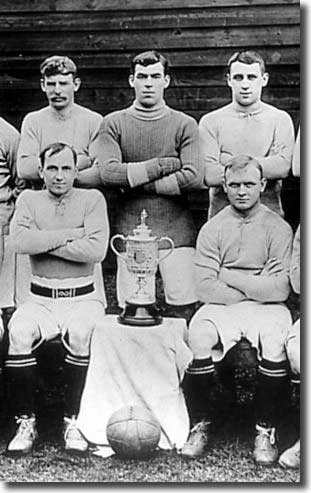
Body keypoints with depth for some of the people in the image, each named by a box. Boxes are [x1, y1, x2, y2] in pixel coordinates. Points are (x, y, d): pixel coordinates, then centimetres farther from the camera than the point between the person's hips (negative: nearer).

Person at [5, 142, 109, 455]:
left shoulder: (92, 199, 4)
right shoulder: (28, 200, 9)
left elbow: (96, 250, -14)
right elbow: (19, 241, -13)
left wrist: (44, 242, -10)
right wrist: (73, 234, -13)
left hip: (83, 298, -1)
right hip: (40, 299, 2)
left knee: (80, 334, -32)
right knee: (18, 332, -27)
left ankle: (74, 422, -15)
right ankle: (25, 422, -11)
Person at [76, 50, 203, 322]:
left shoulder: (185, 125, 4)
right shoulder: (113, 123, 6)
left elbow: (194, 177, -9)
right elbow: (108, 172, -10)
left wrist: (137, 183, -8)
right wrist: (163, 165, -10)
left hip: (176, 230, 0)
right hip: (130, 228, 0)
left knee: (184, 307, -1)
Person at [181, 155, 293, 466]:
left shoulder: (278, 228, 3)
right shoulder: (212, 229, 6)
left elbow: (281, 289, -7)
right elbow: (205, 287, -5)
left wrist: (230, 278, -8)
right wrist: (256, 288, -8)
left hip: (266, 308, -1)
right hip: (221, 307, 1)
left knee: (275, 340, -31)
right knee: (199, 337, -28)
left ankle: (266, 430, -10)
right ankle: (200, 425, -6)